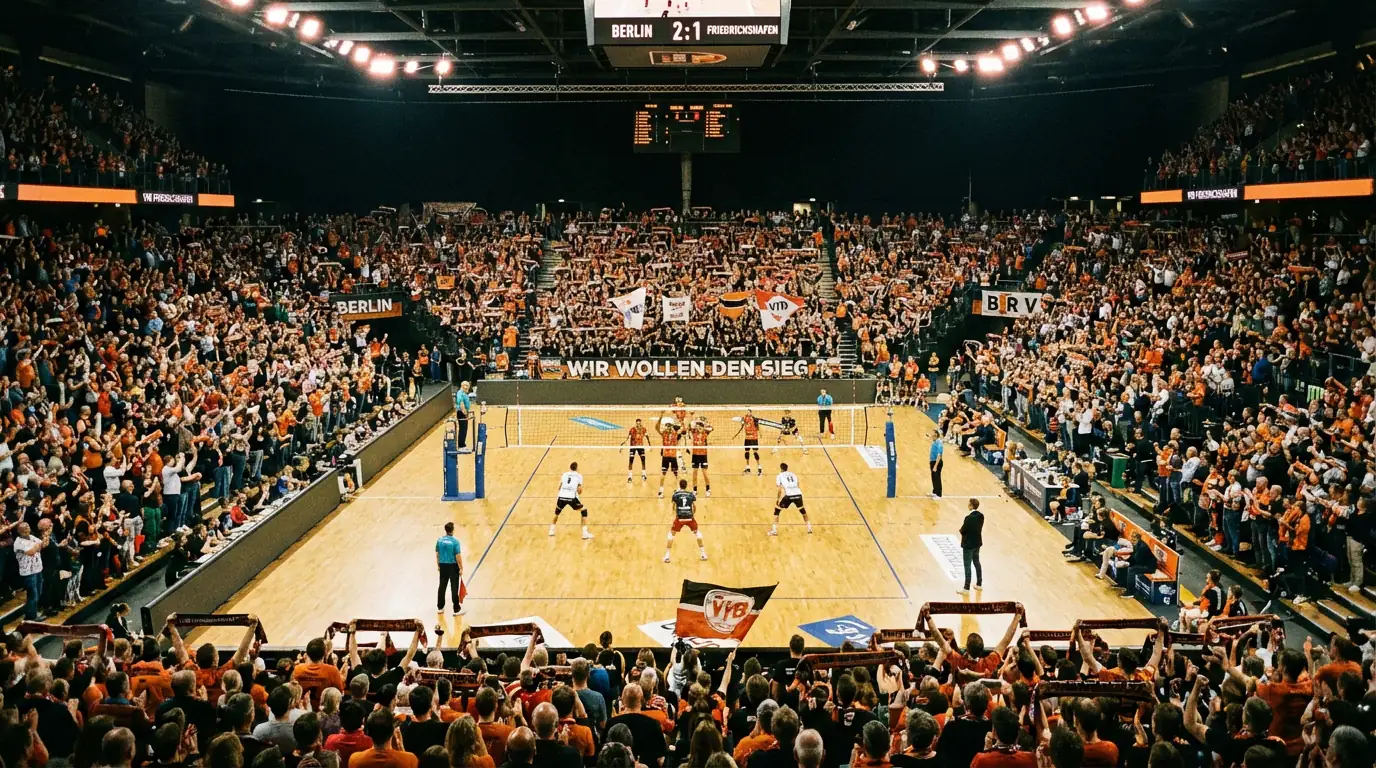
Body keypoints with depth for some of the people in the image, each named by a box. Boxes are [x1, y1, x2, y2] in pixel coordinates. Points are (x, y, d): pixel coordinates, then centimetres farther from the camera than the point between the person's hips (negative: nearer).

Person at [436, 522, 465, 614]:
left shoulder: (440, 540, -1)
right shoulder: (455, 541, -16)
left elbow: (437, 554, 7)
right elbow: (458, 556, -15)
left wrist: (439, 565, 19)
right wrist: (461, 568, -7)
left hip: (443, 566, 5)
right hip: (453, 566, -4)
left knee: (442, 586, 16)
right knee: (454, 588, 2)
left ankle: (440, 607, 27)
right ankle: (457, 609, 6)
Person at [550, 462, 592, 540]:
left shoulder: (565, 474, 18)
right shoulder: (579, 476, 11)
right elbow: (579, 491, 6)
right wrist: (579, 490, 29)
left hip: (562, 496, 3)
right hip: (572, 497, -3)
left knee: (557, 511, 32)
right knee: (584, 510, 16)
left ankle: (551, 530, 36)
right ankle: (585, 533, 8)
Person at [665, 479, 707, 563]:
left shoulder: (675, 494, 2)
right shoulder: (691, 494, 5)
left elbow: (673, 507, 10)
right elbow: (695, 507, 6)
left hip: (680, 518, -1)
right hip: (689, 517, 1)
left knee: (671, 533, 17)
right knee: (697, 532, 25)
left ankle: (667, 556, 9)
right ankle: (703, 554, 22)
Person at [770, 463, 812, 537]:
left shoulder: (779, 476, 16)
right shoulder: (793, 474, 27)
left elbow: (780, 489, 8)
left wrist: (778, 499, 19)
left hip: (789, 495, -4)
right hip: (798, 494, 4)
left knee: (777, 509, 15)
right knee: (802, 509, 32)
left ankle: (774, 530, 7)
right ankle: (809, 528, 33)